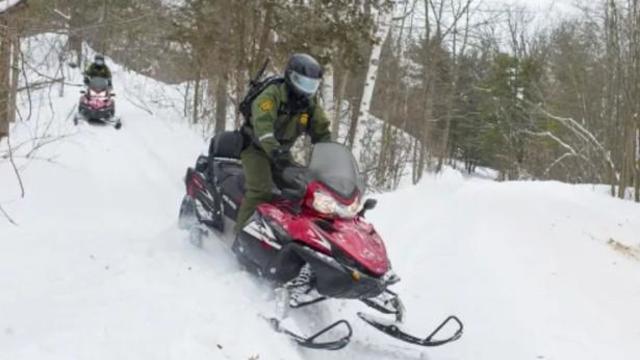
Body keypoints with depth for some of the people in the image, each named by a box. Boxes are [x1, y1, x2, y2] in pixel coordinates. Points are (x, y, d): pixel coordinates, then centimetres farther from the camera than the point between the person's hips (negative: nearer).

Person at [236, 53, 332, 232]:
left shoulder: (310, 104, 1)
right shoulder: (272, 94, -21)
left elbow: (322, 132, 5)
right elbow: (262, 124, -37)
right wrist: (273, 149, -54)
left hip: (281, 151, 7)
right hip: (256, 148, -7)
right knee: (261, 190, -25)